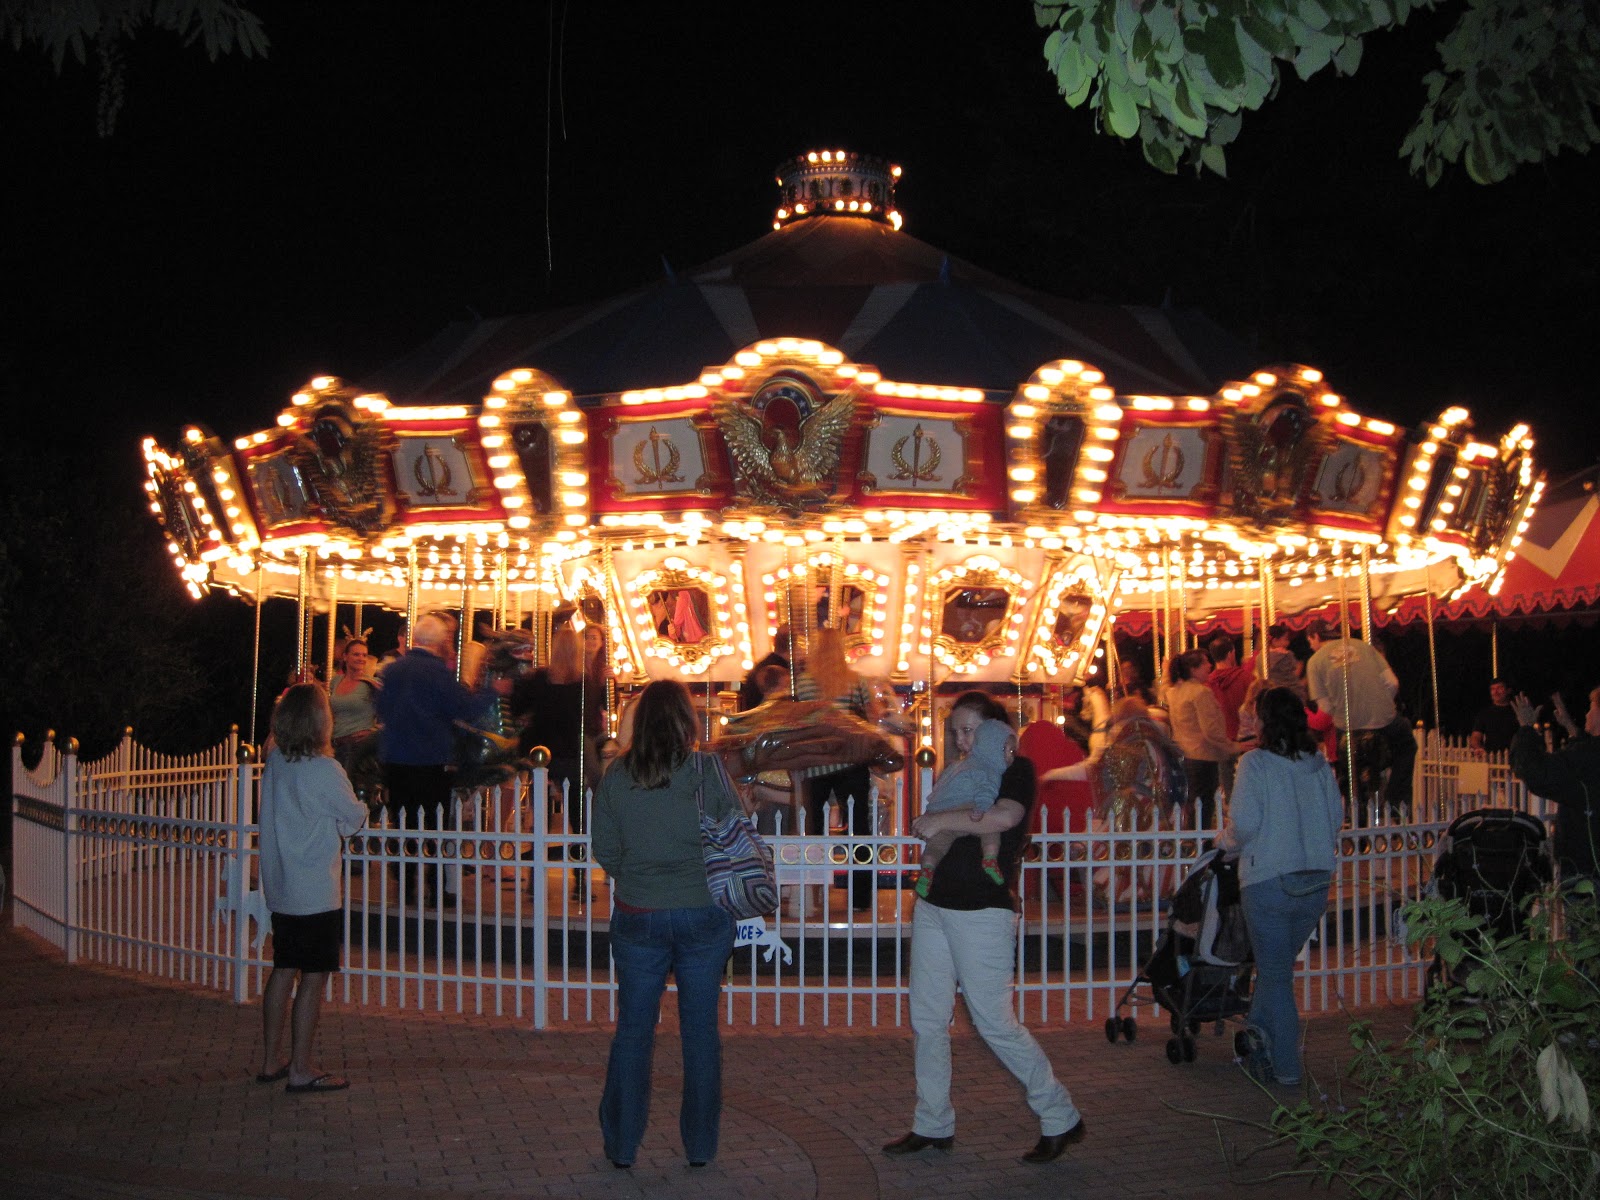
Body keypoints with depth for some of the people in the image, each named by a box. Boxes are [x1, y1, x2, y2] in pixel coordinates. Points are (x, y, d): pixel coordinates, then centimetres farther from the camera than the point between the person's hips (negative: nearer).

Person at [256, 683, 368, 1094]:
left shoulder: (274, 763, 2)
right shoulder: (324, 771, -18)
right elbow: (355, 818, -6)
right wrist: (358, 807, 14)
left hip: (280, 886, 7)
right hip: (317, 891, -7)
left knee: (283, 970, 15)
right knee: (313, 977, 1)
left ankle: (271, 1060, 23)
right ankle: (300, 1069, 5)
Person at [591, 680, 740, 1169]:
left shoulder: (616, 777, -6)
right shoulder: (708, 772, -11)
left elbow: (605, 851, 0)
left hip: (637, 916, 1)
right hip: (704, 914, -1)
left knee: (633, 1028, 11)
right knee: (701, 1029, 9)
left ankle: (621, 1144, 16)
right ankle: (700, 1146, 16)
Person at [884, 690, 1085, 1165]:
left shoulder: (1017, 769, -6)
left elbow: (1004, 816, -25)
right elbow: (932, 831, 24)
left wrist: (939, 820, -16)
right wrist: (929, 826, 1)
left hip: (983, 912, -8)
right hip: (935, 905, 8)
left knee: (995, 1022, -6)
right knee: (928, 1019, 8)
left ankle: (1061, 1117, 7)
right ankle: (933, 1125, 18)